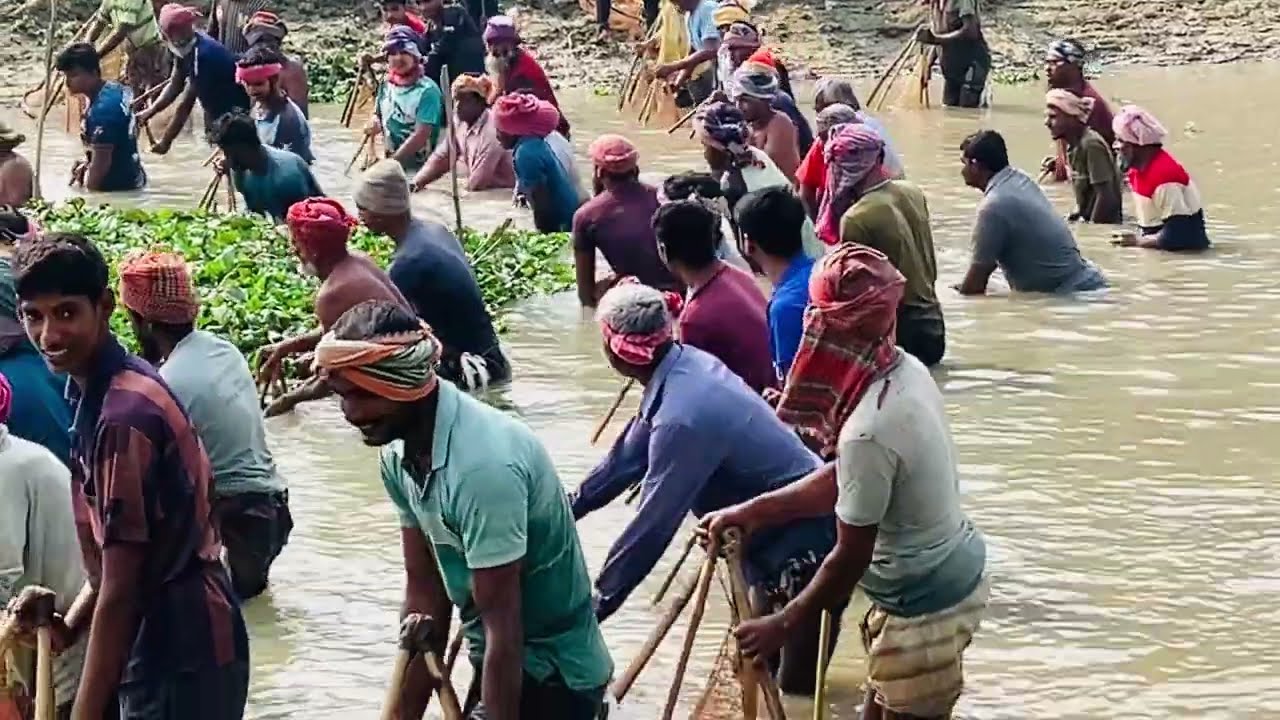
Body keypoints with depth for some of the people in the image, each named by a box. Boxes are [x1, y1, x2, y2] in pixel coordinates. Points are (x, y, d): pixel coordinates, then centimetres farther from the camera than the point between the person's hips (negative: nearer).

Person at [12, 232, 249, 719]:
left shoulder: (123, 415, -23)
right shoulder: (99, 393, 6)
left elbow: (120, 588, -22)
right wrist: (69, 624, 5)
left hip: (181, 656, -10)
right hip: (160, 642, 10)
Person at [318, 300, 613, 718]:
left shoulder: (483, 464, -31)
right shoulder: (401, 453, -4)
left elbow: (503, 626, -28)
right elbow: (424, 589, 3)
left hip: (552, 675, -9)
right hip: (500, 665, 9)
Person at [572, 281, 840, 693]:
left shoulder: (683, 417, -32)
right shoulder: (684, 366, -5)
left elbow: (653, 523, -26)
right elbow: (631, 454, 10)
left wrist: (597, 602, -17)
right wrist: (569, 508, 16)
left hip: (807, 543, -10)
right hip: (779, 533, 10)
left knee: (797, 685, -1)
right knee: (762, 662, 22)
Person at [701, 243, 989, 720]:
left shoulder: (869, 430, -31)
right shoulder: (906, 372, -4)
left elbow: (850, 557, -21)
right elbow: (844, 480, 8)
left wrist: (782, 625, -9)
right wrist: (752, 511, 8)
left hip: (922, 607, -9)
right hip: (954, 573, 9)